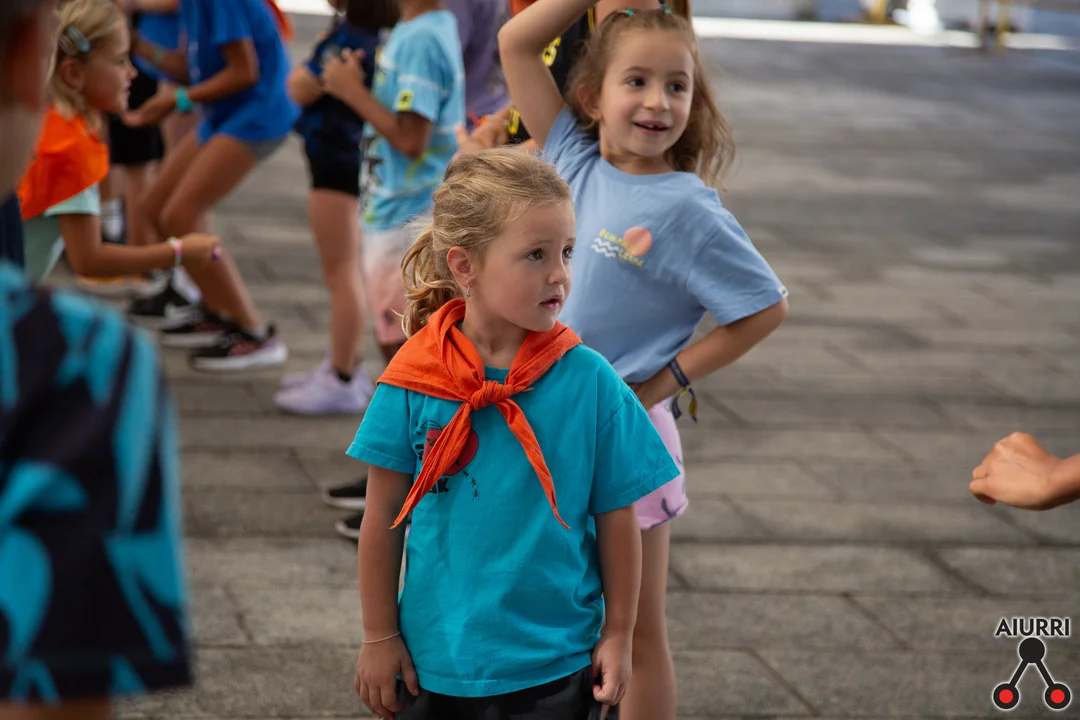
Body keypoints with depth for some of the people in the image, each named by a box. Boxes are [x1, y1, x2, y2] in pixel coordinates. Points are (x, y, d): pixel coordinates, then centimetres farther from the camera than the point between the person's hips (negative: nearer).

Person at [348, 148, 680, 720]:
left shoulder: (590, 381, -9)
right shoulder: (416, 378, -9)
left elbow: (616, 517, -1)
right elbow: (383, 518, -1)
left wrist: (617, 635, 2)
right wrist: (379, 637, 3)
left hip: (553, 668, 0)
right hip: (432, 658, 1)